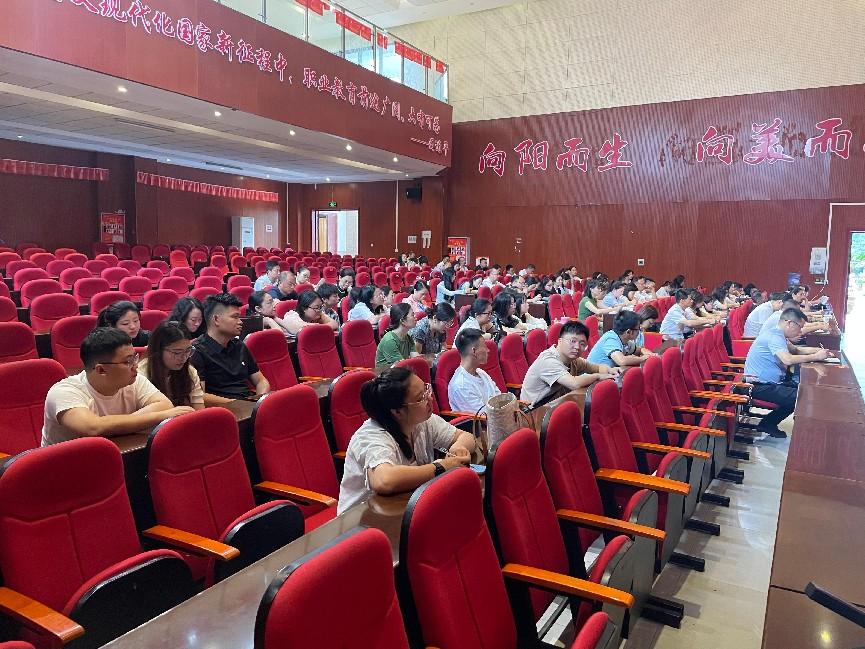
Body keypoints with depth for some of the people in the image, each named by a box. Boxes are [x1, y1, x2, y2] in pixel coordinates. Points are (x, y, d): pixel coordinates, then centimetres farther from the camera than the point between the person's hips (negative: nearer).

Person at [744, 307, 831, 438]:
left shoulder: (777, 334, 13)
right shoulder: (774, 336, -20)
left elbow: (795, 350, 24)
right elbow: (788, 359, -34)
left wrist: (818, 350, 7)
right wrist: (816, 357, -22)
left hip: (771, 381, 11)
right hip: (760, 386, -11)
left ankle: (769, 423, 12)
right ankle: (767, 424, -1)